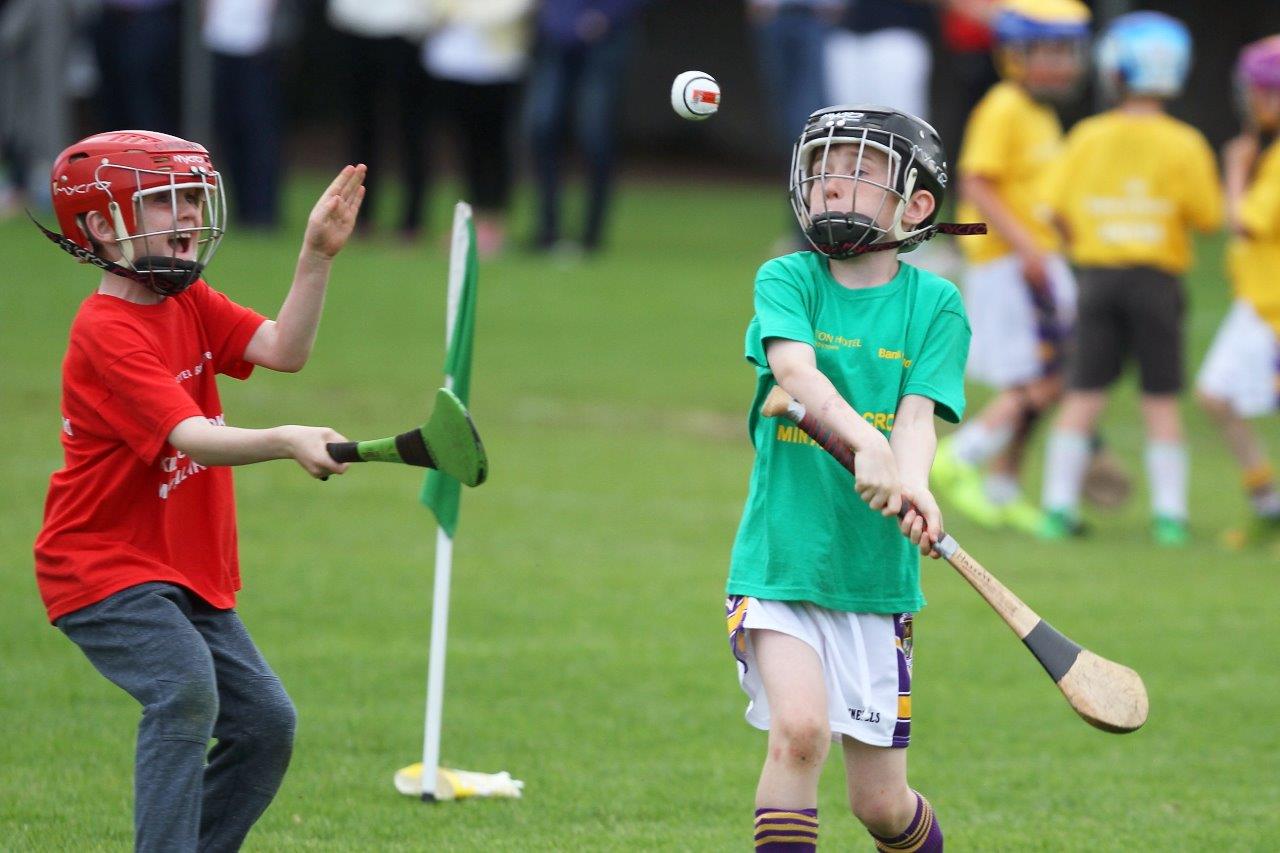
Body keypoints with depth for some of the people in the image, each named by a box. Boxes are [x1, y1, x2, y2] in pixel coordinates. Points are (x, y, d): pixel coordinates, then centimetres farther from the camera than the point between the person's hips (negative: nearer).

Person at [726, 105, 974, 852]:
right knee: (798, 727, -26)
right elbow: (794, 369, -19)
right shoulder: (787, 279, 0)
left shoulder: (934, 303, 2)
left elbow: (917, 413, -11)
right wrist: (866, 444, -37)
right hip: (778, 564, -1)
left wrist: (914, 488, -33)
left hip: (875, 572, 1)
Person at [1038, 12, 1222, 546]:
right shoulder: (1183, 146, -7)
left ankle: (1059, 506, 2)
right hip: (1157, 276, -1)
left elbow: (1058, 206, -1)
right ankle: (1170, 511, 2)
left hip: (1098, 274, 1)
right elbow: (1208, 216, -6)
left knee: (1082, 396, 5)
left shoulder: (1088, 138, -1)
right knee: (1161, 401, 4)